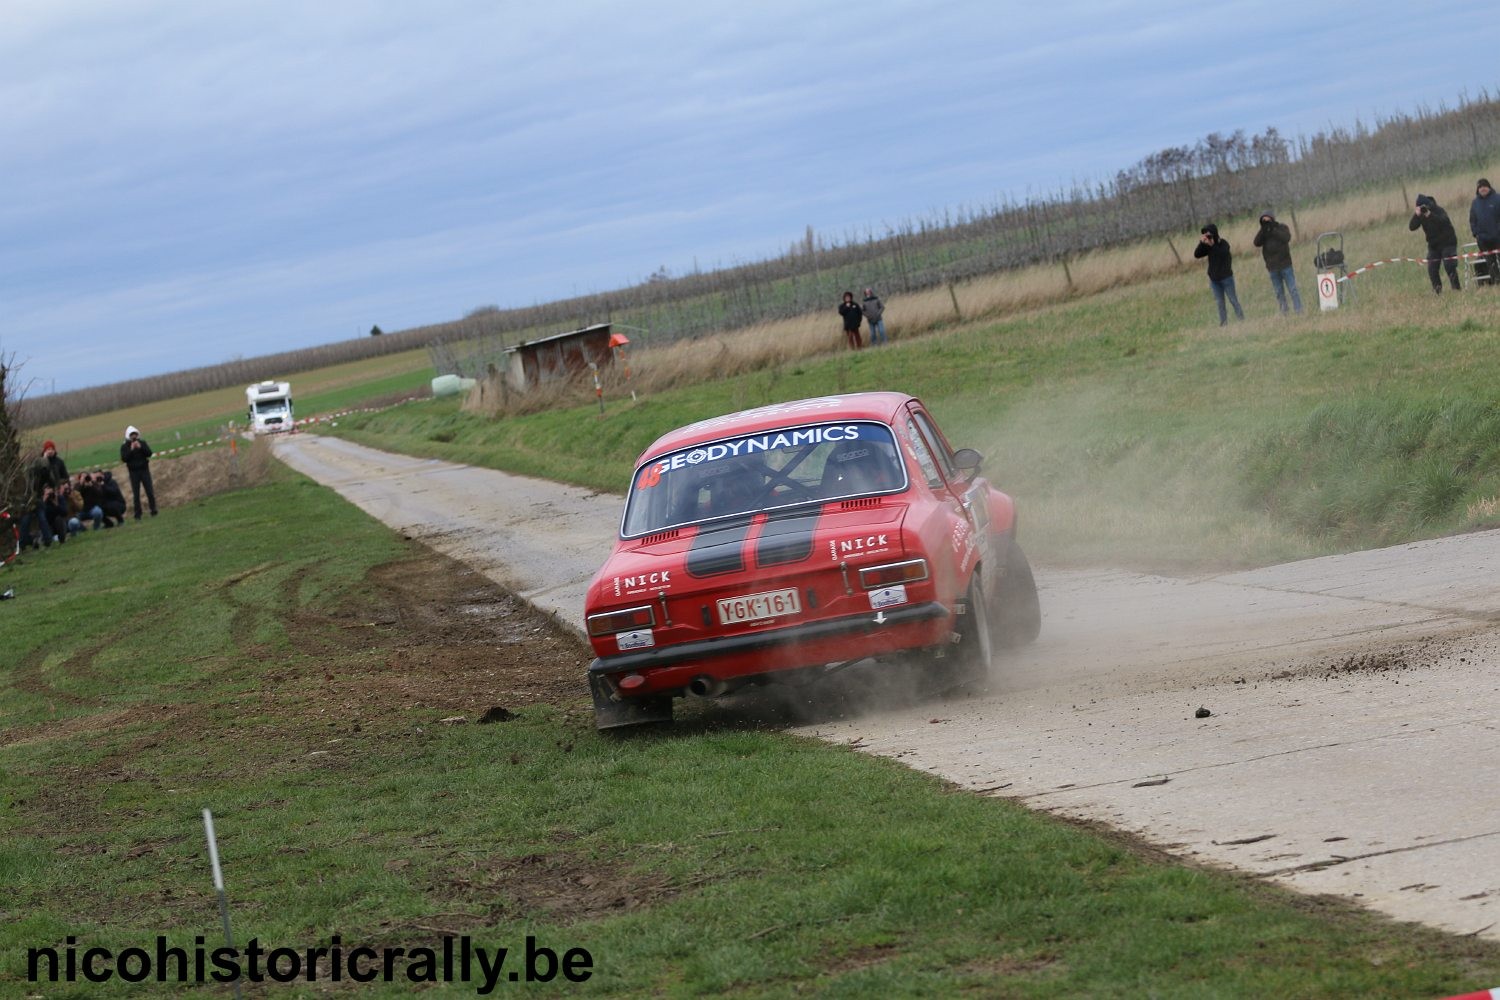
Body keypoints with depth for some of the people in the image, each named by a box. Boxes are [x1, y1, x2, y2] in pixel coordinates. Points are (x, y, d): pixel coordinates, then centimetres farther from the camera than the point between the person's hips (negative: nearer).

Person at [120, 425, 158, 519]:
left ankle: (153, 511, 6)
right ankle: (138, 514, 0)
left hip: (144, 470, 1)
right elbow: (124, 458, -11)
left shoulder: (142, 443, 5)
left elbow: (149, 453, -4)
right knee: (136, 494, -3)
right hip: (134, 472, -1)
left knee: (150, 492, -2)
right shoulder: (124, 447, 1)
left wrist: (140, 447, -17)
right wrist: (131, 450, -18)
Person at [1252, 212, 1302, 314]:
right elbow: (1257, 243, -9)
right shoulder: (1263, 233, 9)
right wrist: (1263, 229, -16)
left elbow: (1286, 238, -17)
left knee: (1292, 289, -5)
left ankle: (1298, 310, -4)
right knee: (1279, 293, 6)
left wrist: (1273, 229, -17)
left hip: (1285, 264, -3)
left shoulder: (1282, 227, 3)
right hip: (1273, 267, 3)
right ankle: (1284, 312, 10)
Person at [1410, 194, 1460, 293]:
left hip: (1447, 243, -5)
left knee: (1450, 266, -14)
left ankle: (1456, 289, -9)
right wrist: (1416, 215, -28)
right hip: (1433, 245, 5)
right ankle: (1437, 290, 4)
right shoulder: (1420, 215, -1)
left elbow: (1444, 221, -35)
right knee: (1432, 269, -3)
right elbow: (1412, 227, -12)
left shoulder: (1438, 211, -15)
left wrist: (1430, 215, -44)